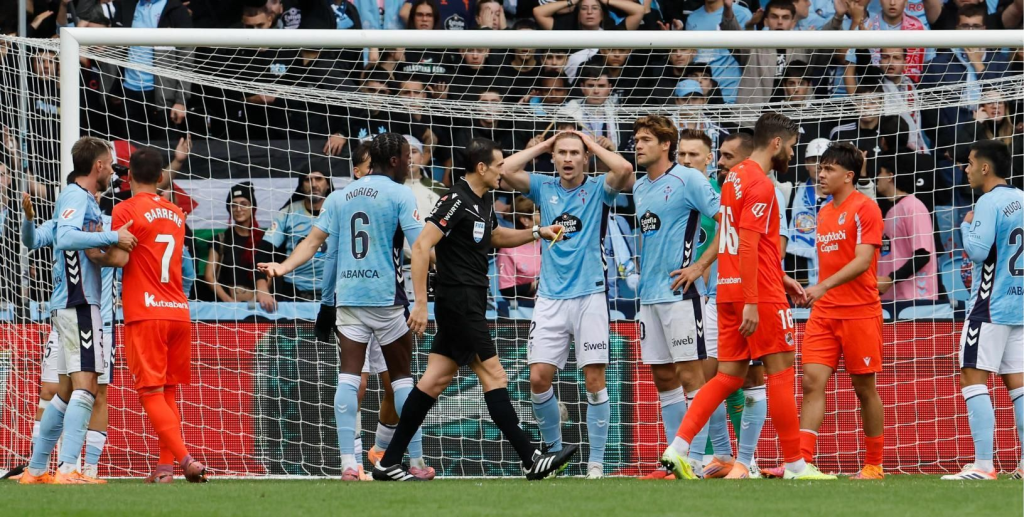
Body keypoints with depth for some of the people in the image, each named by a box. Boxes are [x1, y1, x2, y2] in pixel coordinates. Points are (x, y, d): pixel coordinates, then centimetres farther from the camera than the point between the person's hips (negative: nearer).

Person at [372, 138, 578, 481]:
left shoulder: (483, 202, 15)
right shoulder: (457, 201, -15)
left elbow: (495, 236, 36)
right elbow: (421, 247, -21)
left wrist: (537, 233, 23)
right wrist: (420, 302, -24)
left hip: (470, 303, 10)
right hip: (459, 301, -10)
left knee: (435, 381, 7)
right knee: (494, 376, -8)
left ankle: (388, 464, 8)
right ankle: (531, 460, -7)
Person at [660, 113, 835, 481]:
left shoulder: (735, 178, 15)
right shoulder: (761, 185, -14)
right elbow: (749, 244, -21)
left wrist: (780, 277, 27)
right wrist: (751, 303, -23)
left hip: (730, 291, 9)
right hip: (759, 294, -9)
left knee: (729, 375, 9)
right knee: (780, 373, -1)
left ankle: (678, 448, -2)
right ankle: (795, 465, 3)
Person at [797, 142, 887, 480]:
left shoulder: (865, 208, -8)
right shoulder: (824, 213, 15)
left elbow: (863, 261, -18)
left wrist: (824, 286, -28)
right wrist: (811, 292, 16)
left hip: (860, 312, -6)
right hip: (824, 312, 6)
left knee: (864, 387, 3)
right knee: (812, 382, -8)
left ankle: (874, 465, 14)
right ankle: (803, 459, -15)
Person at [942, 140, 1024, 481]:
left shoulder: (990, 203, -13)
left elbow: (977, 250, -21)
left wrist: (966, 226, -4)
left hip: (991, 307, -8)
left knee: (972, 378, -7)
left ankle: (983, 464, -15)